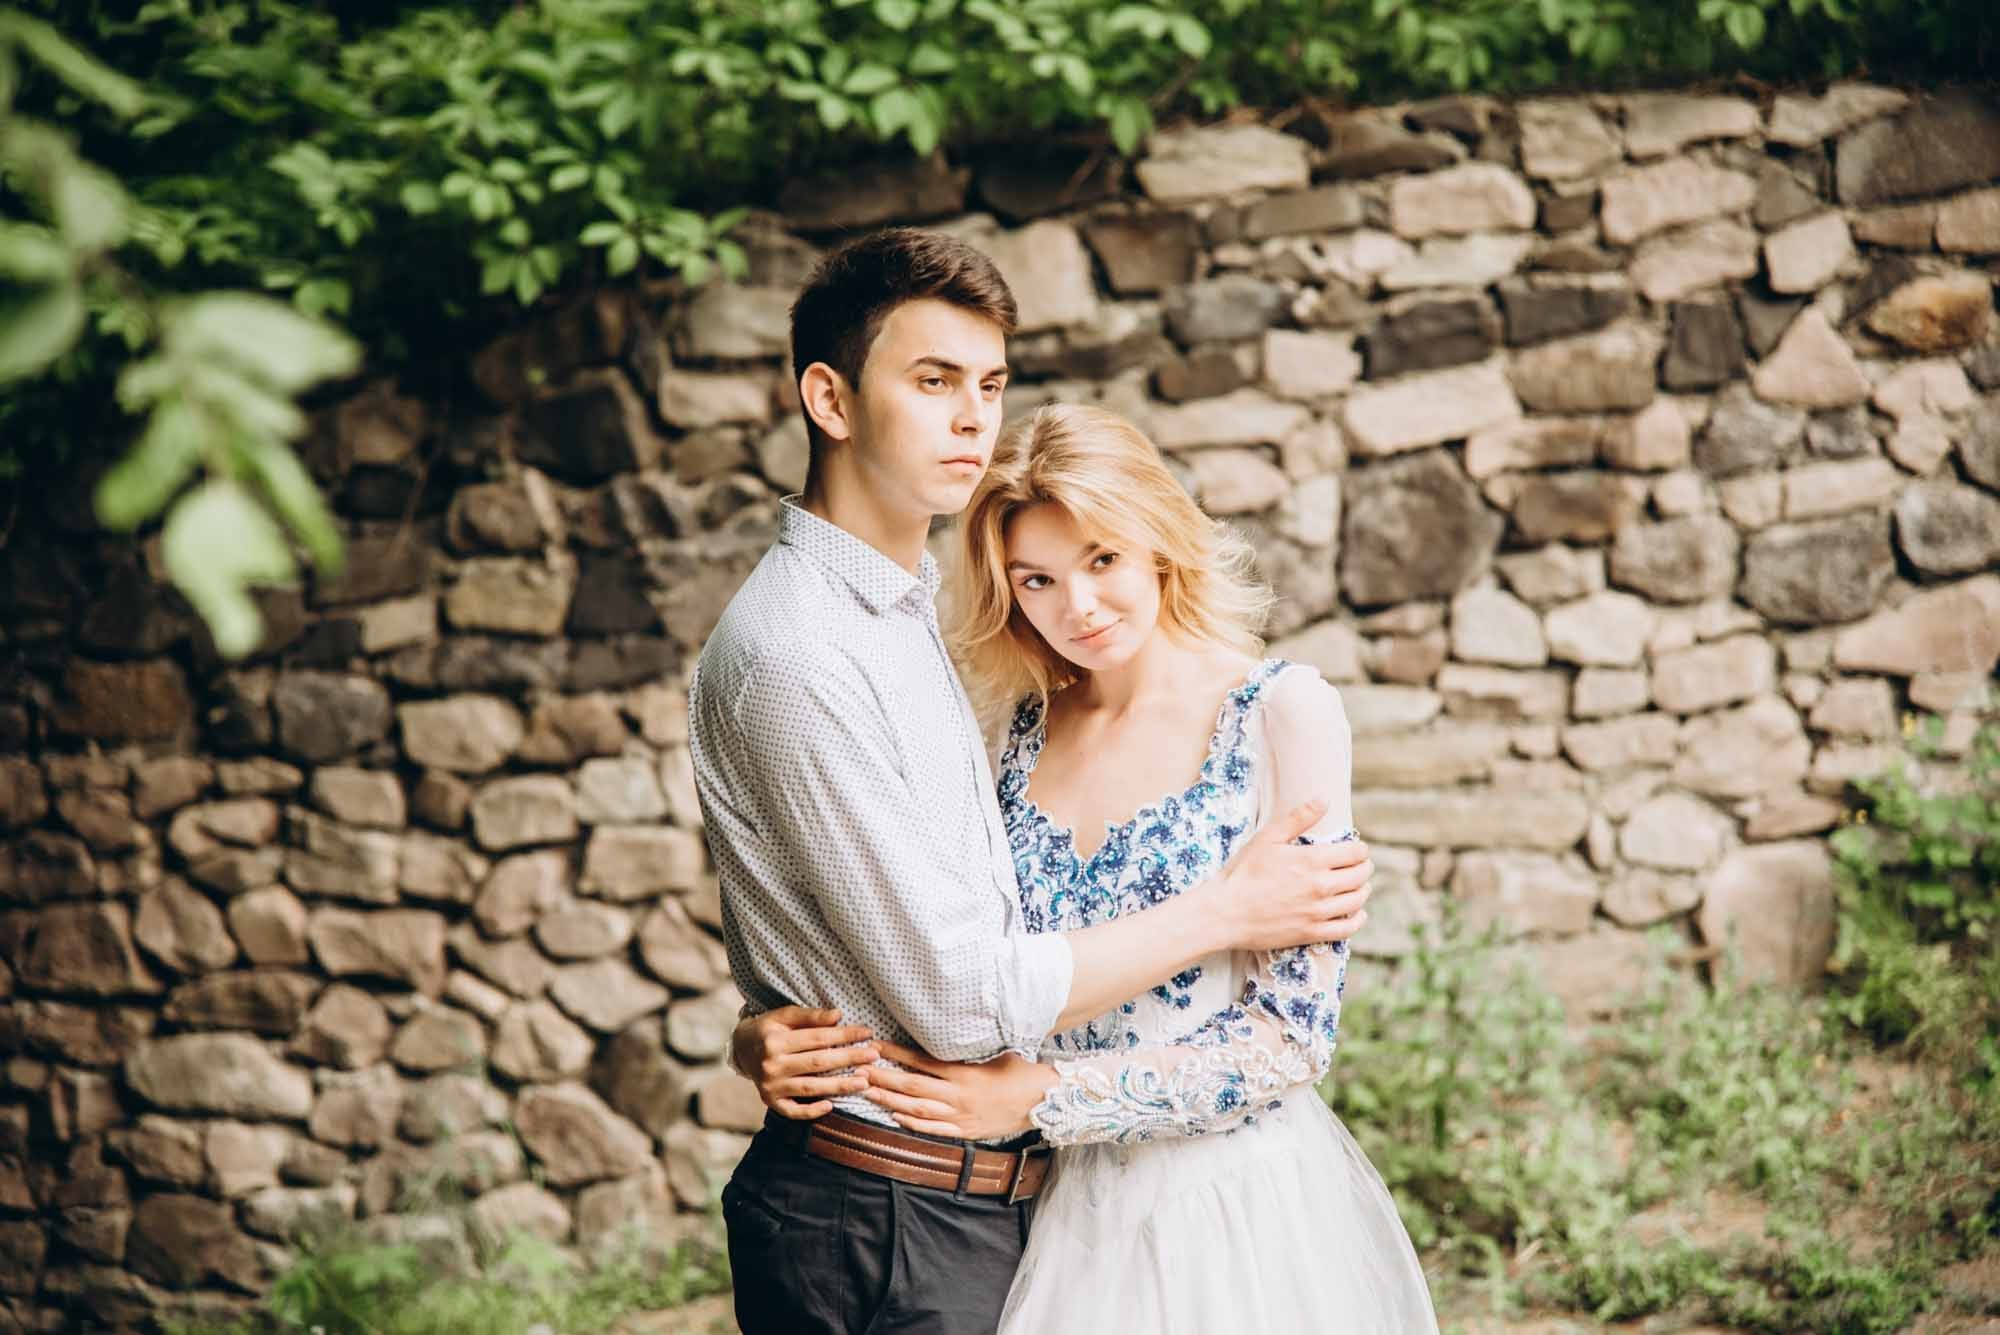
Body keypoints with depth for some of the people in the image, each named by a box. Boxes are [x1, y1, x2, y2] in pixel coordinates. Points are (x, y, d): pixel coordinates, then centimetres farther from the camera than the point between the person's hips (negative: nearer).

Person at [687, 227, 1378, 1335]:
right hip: (886, 1238, -9)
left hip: (983, 1196, 9)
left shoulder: (903, 613, 12)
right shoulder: (792, 655, -19)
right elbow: (964, 998, -19)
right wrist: (1227, 912, -11)